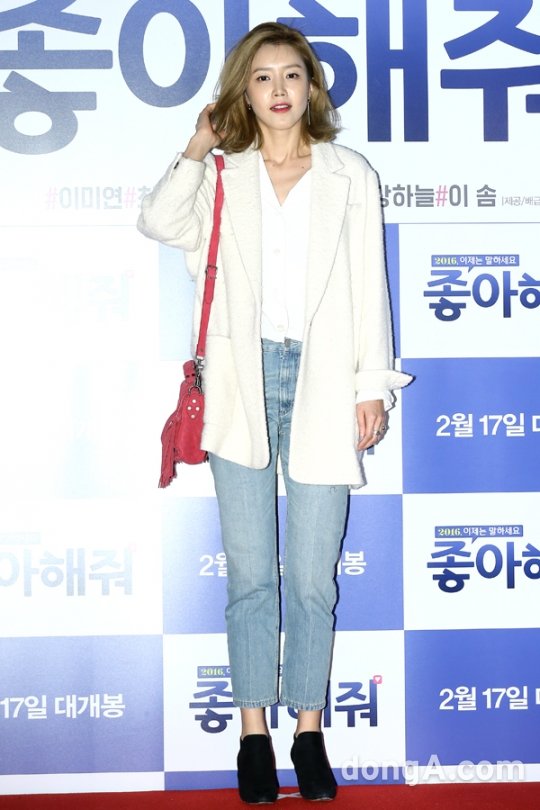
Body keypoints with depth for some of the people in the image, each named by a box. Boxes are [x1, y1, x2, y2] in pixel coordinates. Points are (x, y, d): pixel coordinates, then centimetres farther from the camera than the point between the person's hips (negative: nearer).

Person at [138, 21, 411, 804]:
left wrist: (372, 386, 0)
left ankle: (310, 733, 17)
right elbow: (158, 222, -10)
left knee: (312, 577, 4)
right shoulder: (223, 177, 9)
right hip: (242, 385, 1)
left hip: (321, 385, -1)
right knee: (250, 574, 6)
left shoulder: (350, 175, 8)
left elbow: (369, 285, 5)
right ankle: (255, 735, 17)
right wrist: (197, 148, -5)